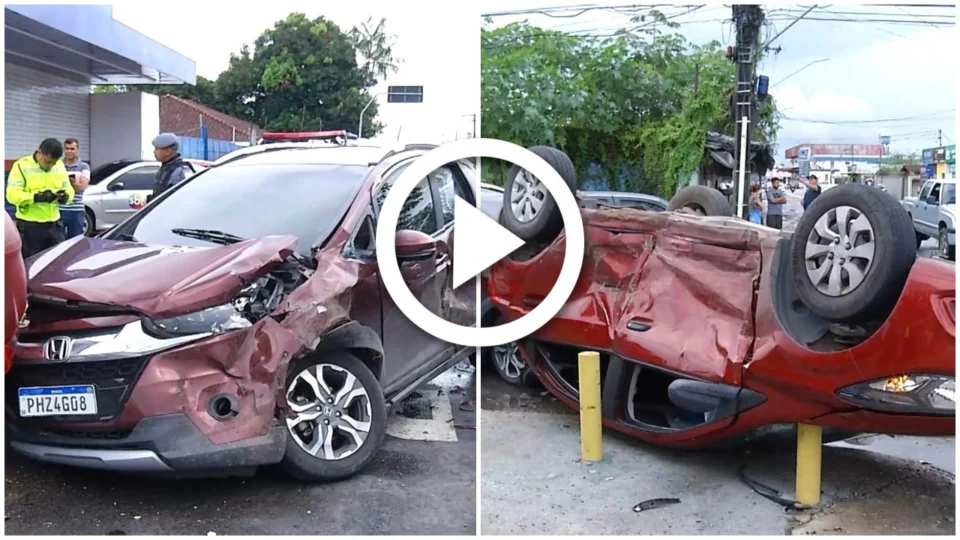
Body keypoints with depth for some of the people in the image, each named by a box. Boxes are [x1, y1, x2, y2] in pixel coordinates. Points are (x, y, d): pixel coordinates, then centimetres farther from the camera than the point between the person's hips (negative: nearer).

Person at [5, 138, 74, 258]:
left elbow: (68, 189, 12)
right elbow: (12, 194, -15)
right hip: (29, 226, -4)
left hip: (54, 224, 4)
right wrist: (37, 197, -30)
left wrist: (65, 196, -13)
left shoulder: (60, 166, 7)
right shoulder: (22, 166, -9)